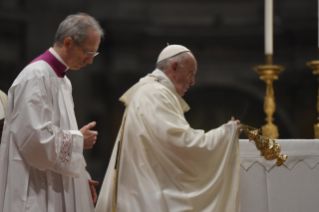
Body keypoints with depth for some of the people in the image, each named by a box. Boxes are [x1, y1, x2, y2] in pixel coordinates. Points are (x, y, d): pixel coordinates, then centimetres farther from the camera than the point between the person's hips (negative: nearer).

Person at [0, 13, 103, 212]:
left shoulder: (63, 81, 16)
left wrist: (81, 178, 11)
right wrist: (79, 139, -11)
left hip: (59, 189, 10)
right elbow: (35, 136, -23)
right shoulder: (36, 76, -15)